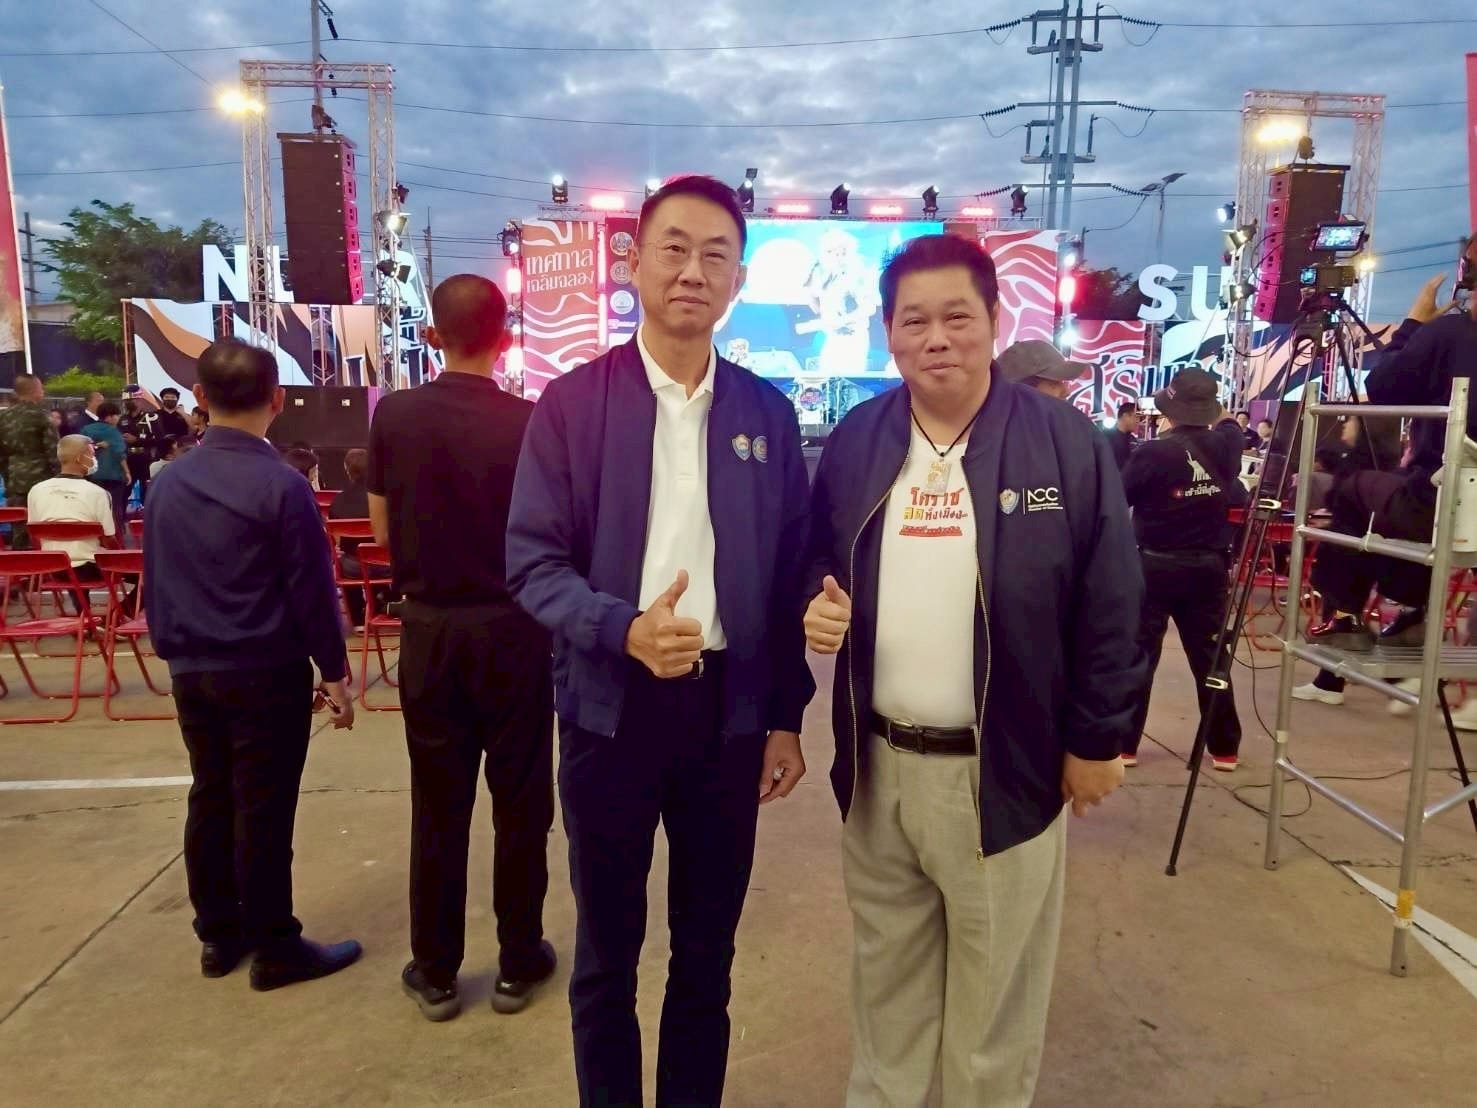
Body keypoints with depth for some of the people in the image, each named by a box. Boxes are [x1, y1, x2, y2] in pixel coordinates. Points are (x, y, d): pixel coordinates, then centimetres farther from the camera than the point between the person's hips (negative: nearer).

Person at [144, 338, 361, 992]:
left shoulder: (166, 483, 3)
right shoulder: (280, 486, -16)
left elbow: (154, 584, 11)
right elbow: (311, 591, -13)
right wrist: (335, 673, -5)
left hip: (192, 672, 6)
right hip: (266, 674, -6)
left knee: (210, 802, 16)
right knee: (263, 811, 2)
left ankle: (219, 936, 29)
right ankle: (274, 949, 14)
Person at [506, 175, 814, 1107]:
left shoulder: (768, 413, 2)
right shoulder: (572, 403, -4)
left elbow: (791, 574, 4)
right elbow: (533, 562, -6)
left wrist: (786, 718, 4)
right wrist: (625, 628, -24)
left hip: (729, 712, 2)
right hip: (610, 708, -1)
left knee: (708, 951, 18)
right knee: (607, 953, 17)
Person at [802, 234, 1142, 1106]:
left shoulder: (1068, 444, -9)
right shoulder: (855, 442, 2)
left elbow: (1110, 608, -6)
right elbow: (818, 565, 12)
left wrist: (1097, 741, -4)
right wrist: (817, 606, -10)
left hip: (1005, 772, -3)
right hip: (876, 766, 4)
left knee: (995, 995, 16)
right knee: (884, 979, 22)